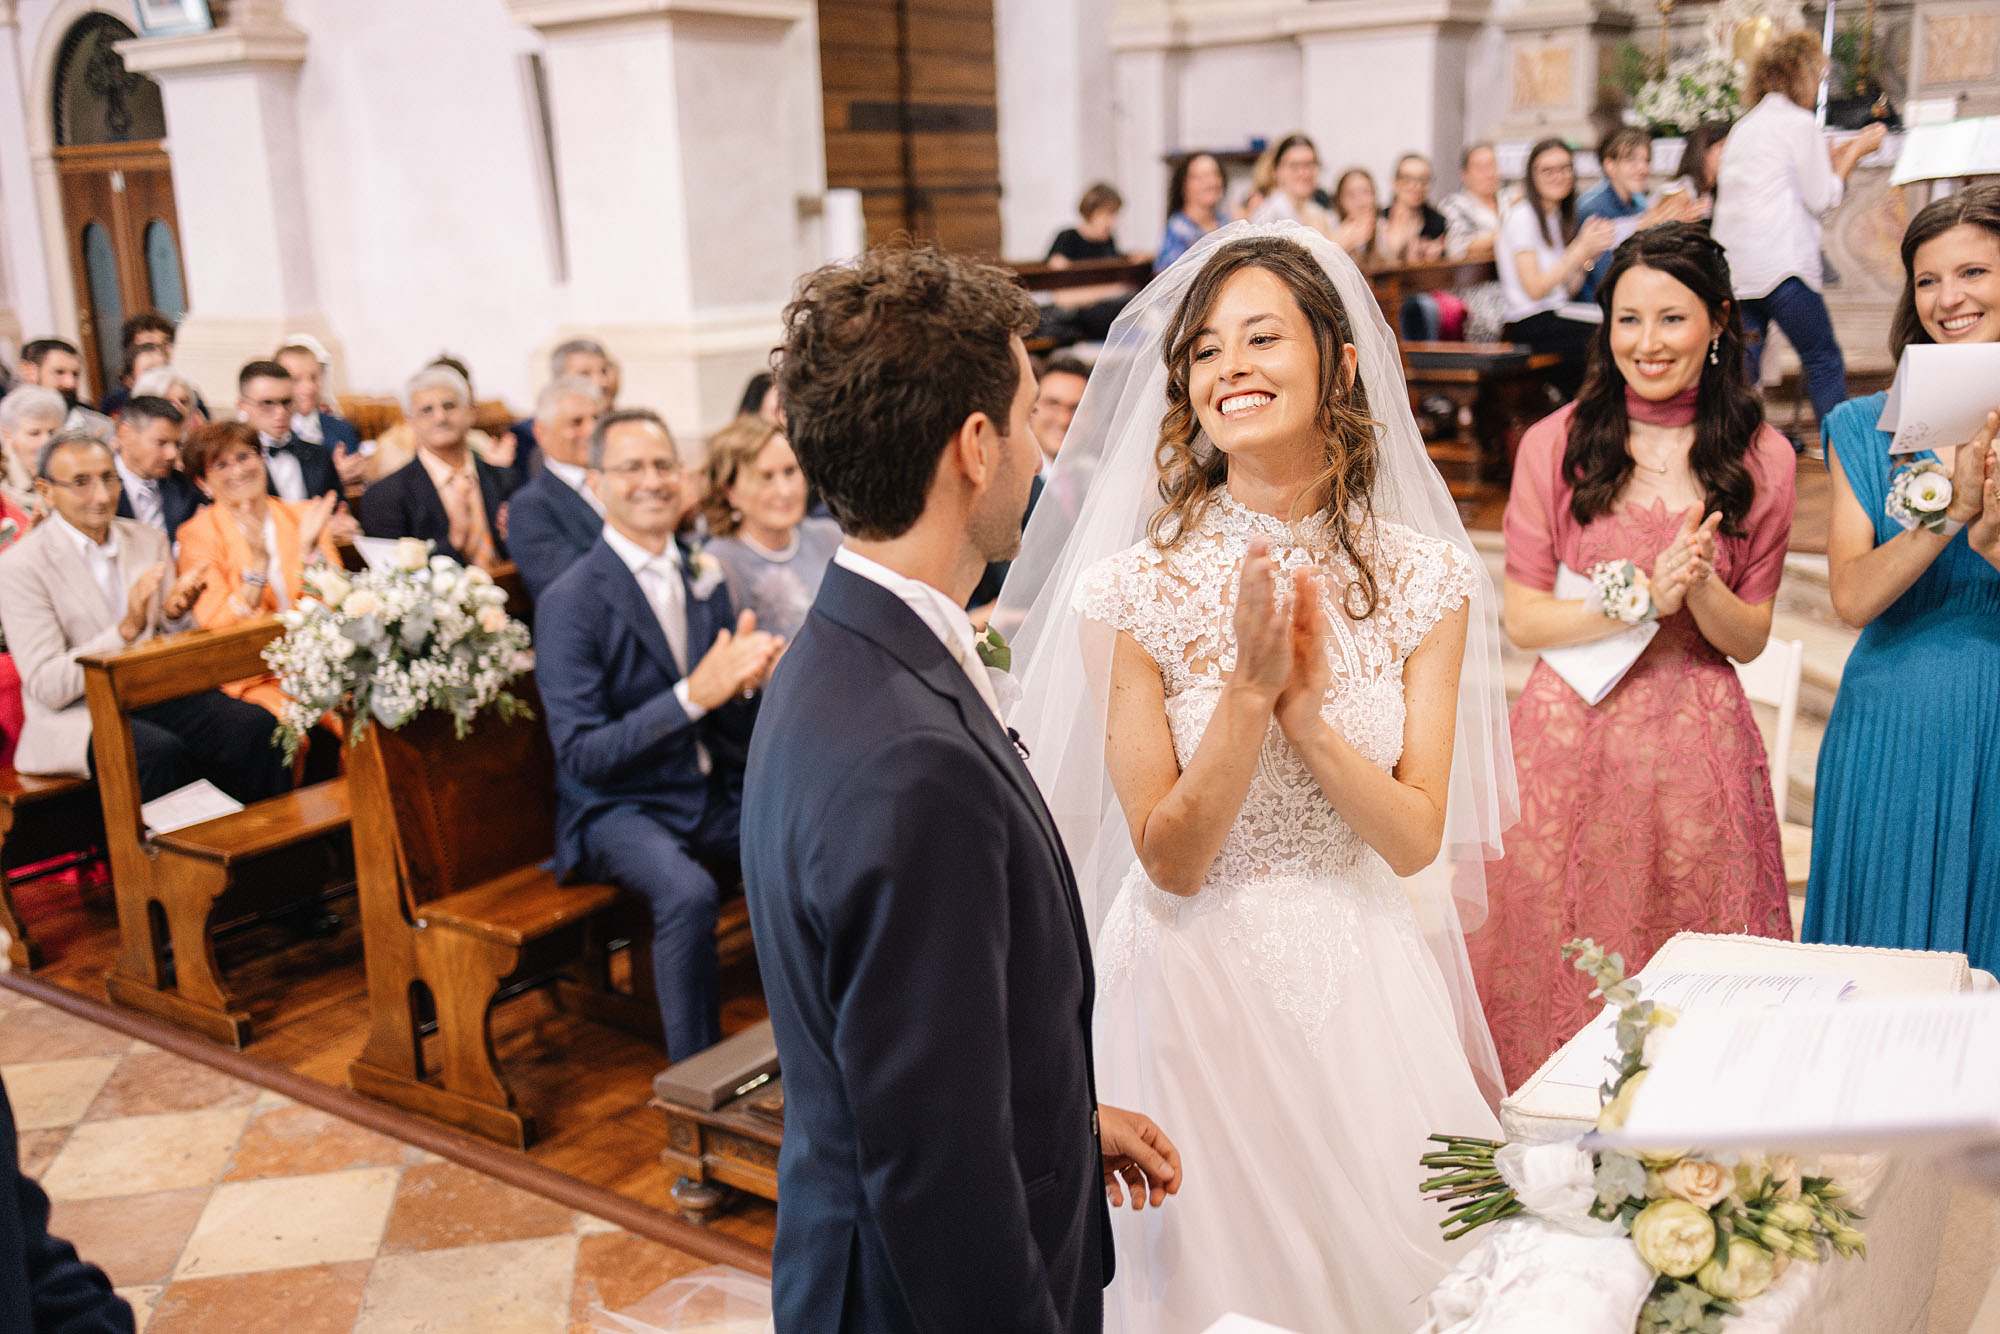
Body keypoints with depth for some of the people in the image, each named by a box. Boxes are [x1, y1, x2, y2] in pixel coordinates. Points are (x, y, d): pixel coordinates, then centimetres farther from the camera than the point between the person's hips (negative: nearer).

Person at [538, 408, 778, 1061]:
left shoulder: (706, 582, 8)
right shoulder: (569, 603, -11)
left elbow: (736, 730, 10)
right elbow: (581, 755, -17)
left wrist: (744, 680, -14)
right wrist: (693, 694, -26)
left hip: (715, 792, 6)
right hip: (618, 806, -5)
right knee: (688, 891, -35)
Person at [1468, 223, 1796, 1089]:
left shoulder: (1761, 458, 4)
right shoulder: (1555, 444, 0)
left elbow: (1751, 637, 5)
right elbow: (1521, 619, -2)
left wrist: (1700, 587, -16)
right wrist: (1644, 596, -16)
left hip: (1696, 748, 1)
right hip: (1570, 735, -1)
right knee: (1560, 960, 5)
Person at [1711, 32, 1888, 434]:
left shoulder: (1745, 126, 20)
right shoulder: (1800, 122, -3)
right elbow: (1821, 199, -2)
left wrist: (1836, 155, 26)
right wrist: (1855, 152, 9)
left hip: (1732, 264, 7)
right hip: (1779, 264, -7)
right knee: (1825, 363, 1)